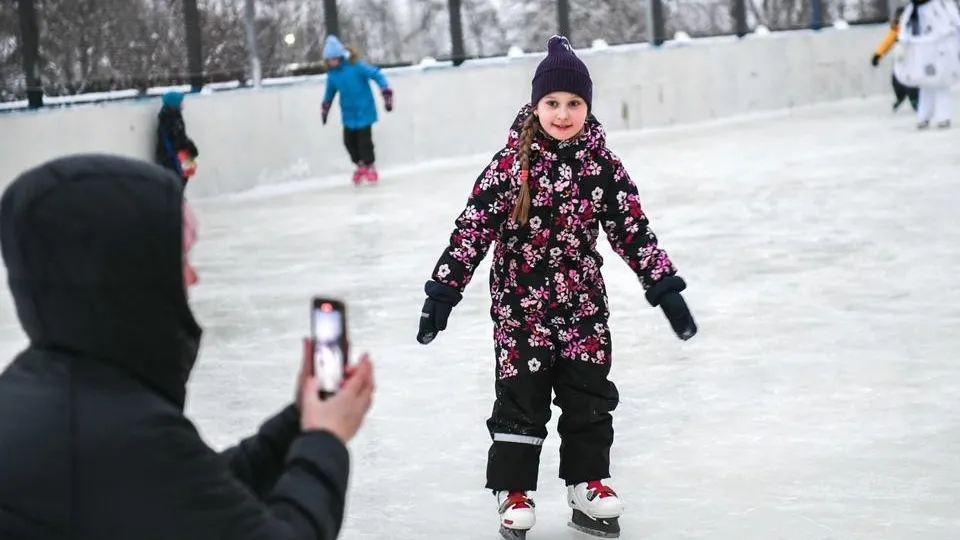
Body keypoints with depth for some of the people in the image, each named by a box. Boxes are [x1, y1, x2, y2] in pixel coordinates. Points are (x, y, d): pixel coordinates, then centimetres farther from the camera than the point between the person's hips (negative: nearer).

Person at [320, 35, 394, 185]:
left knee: (364, 140, -4)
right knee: (349, 140, 5)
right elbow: (330, 91, 16)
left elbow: (377, 75, -18)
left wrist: (387, 95, -21)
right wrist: (324, 109, 22)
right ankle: (360, 165, 28)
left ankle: (370, 166, 18)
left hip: (364, 110, -5)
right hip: (348, 113, 5)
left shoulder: (355, 66, -20)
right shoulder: (332, 73, -2)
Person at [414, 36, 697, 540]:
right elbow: (472, 228, -11)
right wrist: (443, 290, -13)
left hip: (583, 303, 3)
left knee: (589, 395, 10)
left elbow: (632, 228, 2)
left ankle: (588, 483, 25)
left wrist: (665, 287, -1)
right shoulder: (511, 164, -12)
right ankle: (513, 492, 18)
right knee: (521, 398, 5)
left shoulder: (602, 163, -4)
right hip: (521, 304, -3)